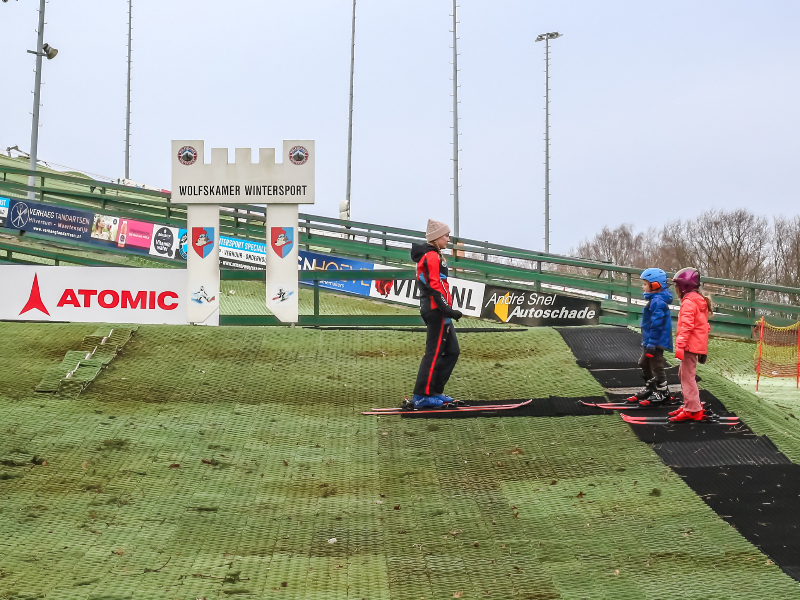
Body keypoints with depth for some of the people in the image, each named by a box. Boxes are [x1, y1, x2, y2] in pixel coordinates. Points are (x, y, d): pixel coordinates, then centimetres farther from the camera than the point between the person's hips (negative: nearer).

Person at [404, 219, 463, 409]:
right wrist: (448, 309, -22)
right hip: (436, 310, -11)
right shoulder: (432, 257, -12)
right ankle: (421, 397, -7)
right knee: (434, 353, -8)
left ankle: (435, 392, 14)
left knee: (452, 351, 12)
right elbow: (434, 286, -20)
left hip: (436, 311, 11)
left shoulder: (432, 256, 21)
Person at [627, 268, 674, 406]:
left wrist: (651, 344, -24)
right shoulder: (654, 300, 11)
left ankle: (662, 392, 12)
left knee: (657, 365, 0)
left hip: (657, 341, -11)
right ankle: (649, 388, 35)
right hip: (649, 340, 11)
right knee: (644, 363, 21)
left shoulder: (658, 302, -22)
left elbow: (656, 324, -25)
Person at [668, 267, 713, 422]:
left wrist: (680, 345, -25)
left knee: (688, 377, -8)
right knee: (684, 374, 19)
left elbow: (687, 325, -22)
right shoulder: (701, 301, 18)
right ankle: (689, 406, 25)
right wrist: (704, 350, 28)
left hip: (690, 345, -10)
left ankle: (693, 410, -9)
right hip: (699, 345, 10)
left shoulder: (689, 302, -13)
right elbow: (705, 326, 24)